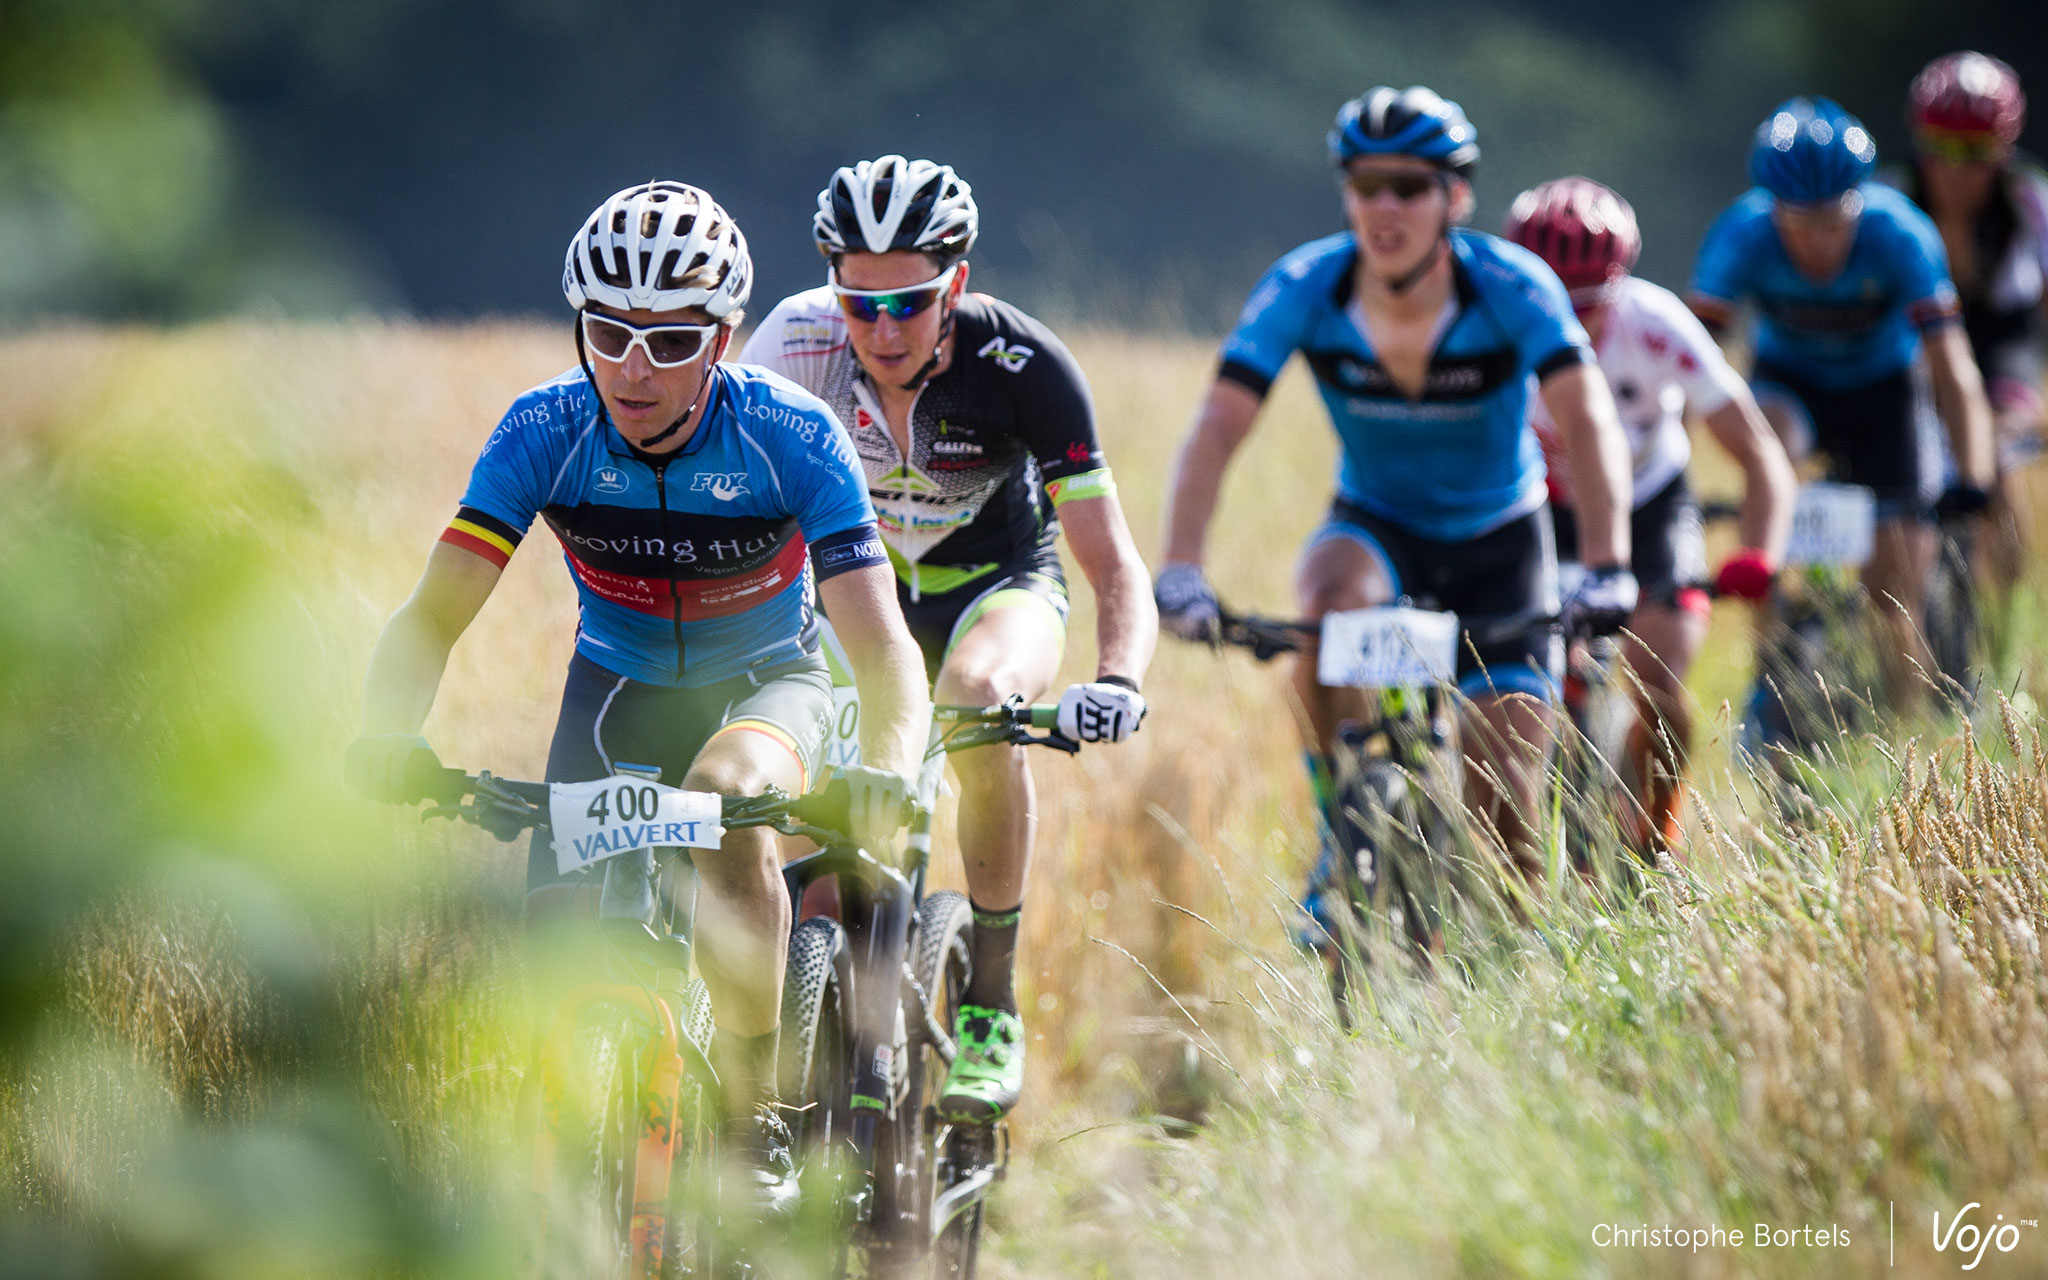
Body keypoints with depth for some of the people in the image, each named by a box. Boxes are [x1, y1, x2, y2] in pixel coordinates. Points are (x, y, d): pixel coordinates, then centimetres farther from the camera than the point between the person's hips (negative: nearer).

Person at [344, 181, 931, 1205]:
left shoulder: (792, 438, -27)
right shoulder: (545, 431, -21)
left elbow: (880, 641, -32)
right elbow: (435, 613, -24)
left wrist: (886, 772, -53)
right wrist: (387, 737, -46)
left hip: (767, 684, -2)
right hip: (619, 686, 2)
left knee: (726, 797, -37)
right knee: (560, 953, -17)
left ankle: (756, 1123, -22)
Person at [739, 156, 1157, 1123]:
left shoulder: (1021, 364, -28)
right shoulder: (797, 341, -24)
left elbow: (1115, 566, -29)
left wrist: (1117, 680, -48)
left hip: (1000, 581, -2)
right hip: (864, 584, 3)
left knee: (979, 695, -35)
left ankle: (990, 1009, -22)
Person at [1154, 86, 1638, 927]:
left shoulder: (1511, 288, -25)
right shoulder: (1305, 288, -21)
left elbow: (1589, 424, -36)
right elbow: (1217, 429, -28)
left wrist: (1606, 570, -51)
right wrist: (1180, 571, -43)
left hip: (1498, 544, -1)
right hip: (1376, 526, 1)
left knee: (1504, 809, -10)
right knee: (1333, 600, -36)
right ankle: (1341, 843, -20)